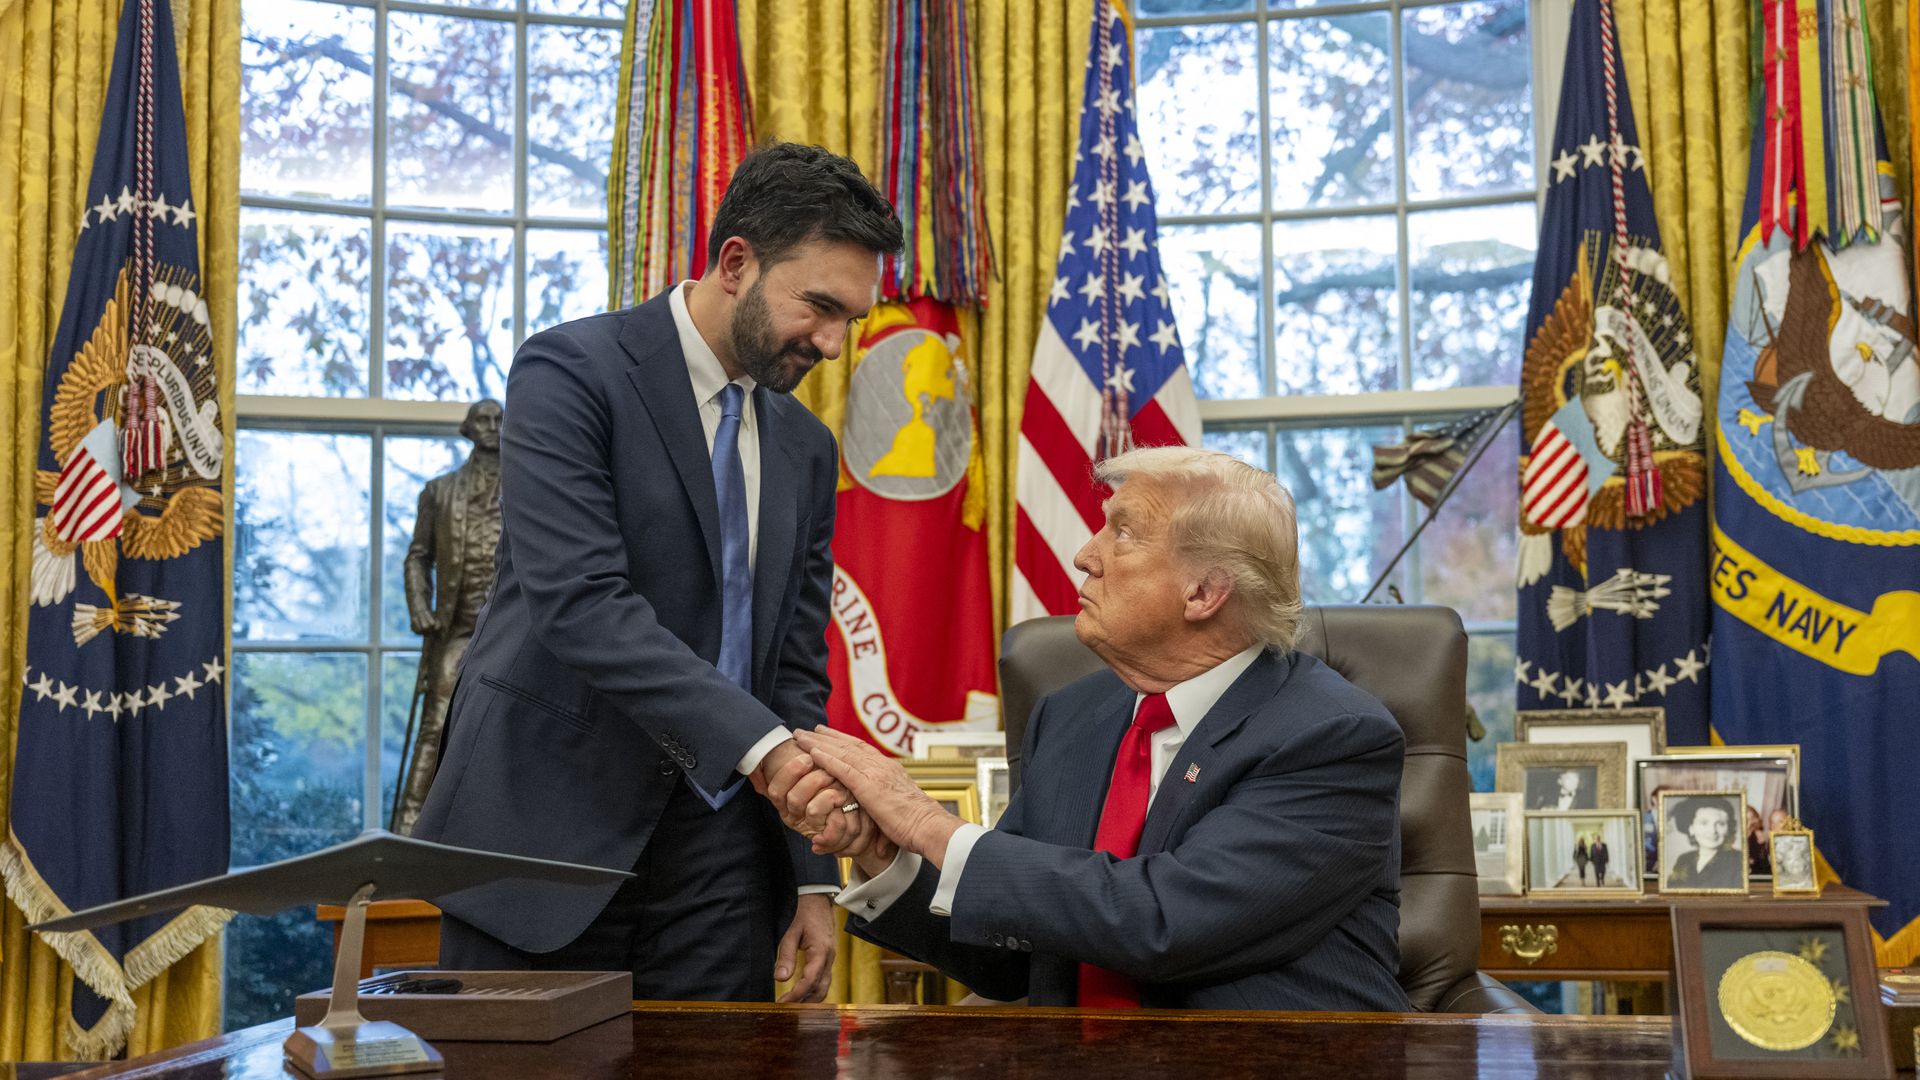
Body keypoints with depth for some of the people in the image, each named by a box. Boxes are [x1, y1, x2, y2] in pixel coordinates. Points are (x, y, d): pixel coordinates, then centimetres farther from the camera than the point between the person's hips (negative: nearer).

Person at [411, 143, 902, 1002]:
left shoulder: (806, 448, 12)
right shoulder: (572, 372, -8)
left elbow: (796, 668, 14)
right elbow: (578, 602, -22)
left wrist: (813, 879, 7)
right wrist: (762, 745, -30)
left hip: (715, 861, 6)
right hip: (549, 831, -5)